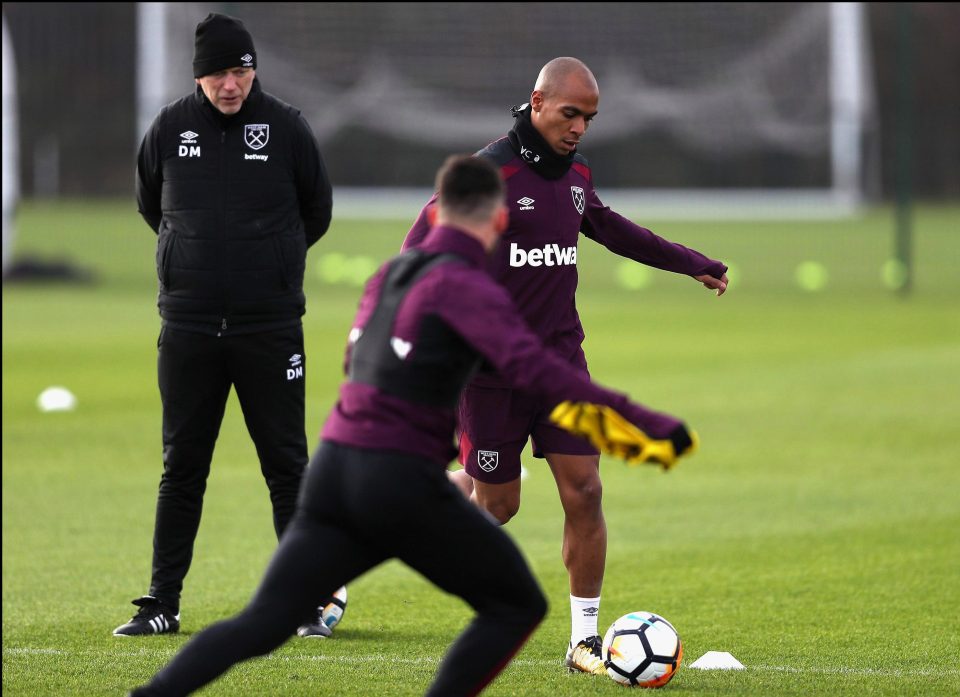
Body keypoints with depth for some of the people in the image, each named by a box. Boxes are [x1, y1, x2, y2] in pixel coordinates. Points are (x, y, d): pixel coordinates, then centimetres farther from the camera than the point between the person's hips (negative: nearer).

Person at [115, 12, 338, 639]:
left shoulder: (286, 128, -3)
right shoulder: (170, 129, 1)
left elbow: (317, 211, 10)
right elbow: (149, 204, 18)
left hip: (270, 327, -2)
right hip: (188, 327, 2)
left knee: (287, 465, 0)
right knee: (181, 468, 6)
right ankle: (163, 604, 11)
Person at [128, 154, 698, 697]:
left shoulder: (390, 274, 14)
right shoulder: (464, 285, -9)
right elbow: (533, 367, -23)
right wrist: (652, 426, -26)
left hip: (335, 470, 7)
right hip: (402, 482, -7)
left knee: (262, 625, 6)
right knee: (518, 605, 9)